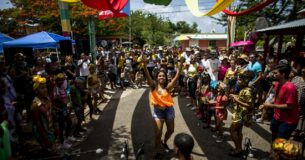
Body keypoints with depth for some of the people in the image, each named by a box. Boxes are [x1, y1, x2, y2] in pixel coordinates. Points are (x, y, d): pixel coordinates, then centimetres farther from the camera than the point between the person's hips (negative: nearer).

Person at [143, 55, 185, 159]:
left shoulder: (168, 87, -6)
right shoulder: (153, 86, -6)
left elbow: (176, 77, -16)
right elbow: (147, 76, -19)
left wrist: (181, 64, -24)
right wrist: (145, 64, -32)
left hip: (169, 110, 2)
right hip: (158, 111, -2)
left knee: (171, 130, 18)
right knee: (158, 134, 1)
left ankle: (164, 142, 50)